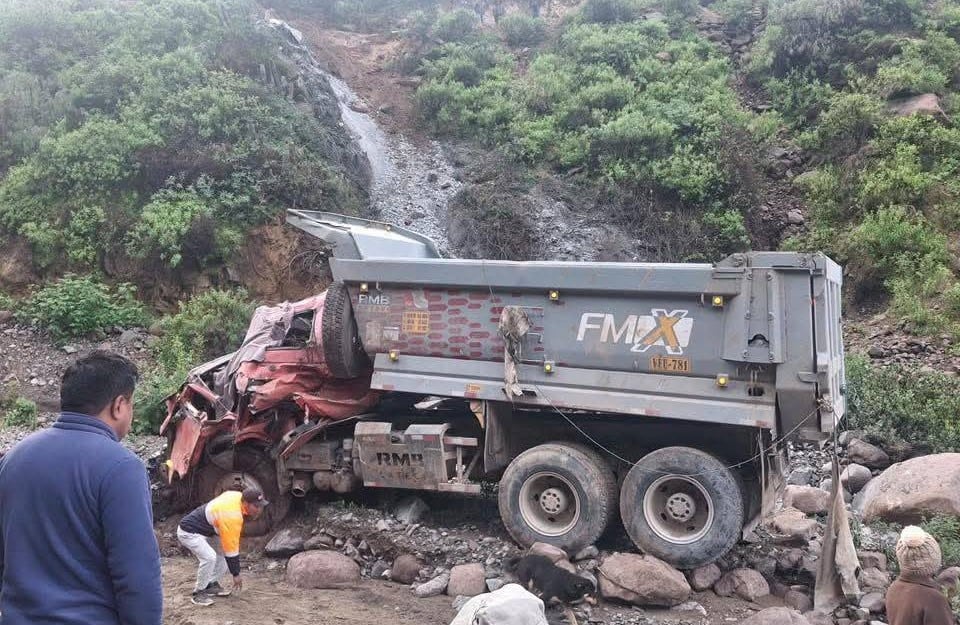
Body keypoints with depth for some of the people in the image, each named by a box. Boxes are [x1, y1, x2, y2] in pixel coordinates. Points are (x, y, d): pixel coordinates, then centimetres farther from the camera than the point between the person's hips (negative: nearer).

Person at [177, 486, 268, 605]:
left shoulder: (238, 496, -9)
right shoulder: (231, 516, -33)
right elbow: (231, 549, -25)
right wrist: (236, 574, -16)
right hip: (188, 533, -10)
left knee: (222, 552, 6)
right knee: (209, 557, -25)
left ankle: (211, 585, 17)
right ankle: (198, 592, -7)